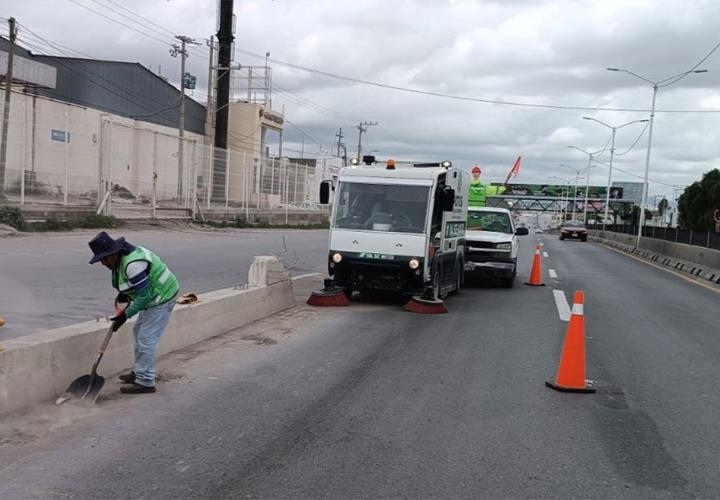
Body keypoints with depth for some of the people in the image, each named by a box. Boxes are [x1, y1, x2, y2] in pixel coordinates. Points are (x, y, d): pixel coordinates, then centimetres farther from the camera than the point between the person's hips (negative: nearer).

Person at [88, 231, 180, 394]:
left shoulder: (132, 264, -28)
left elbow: (145, 295, -26)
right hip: (153, 296, 11)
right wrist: (124, 294, 3)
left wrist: (125, 315, -19)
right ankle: (139, 373, 31)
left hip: (161, 298, -11)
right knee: (139, 333, 19)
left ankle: (145, 382, 1)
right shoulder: (123, 257, 3)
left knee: (146, 339, -7)